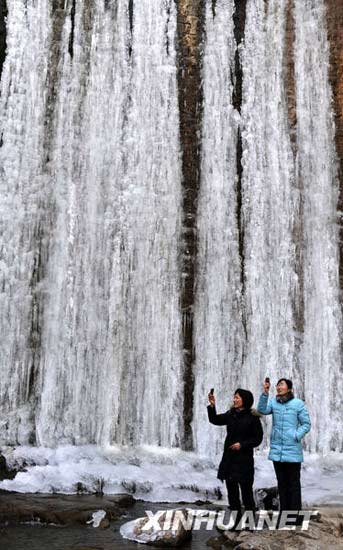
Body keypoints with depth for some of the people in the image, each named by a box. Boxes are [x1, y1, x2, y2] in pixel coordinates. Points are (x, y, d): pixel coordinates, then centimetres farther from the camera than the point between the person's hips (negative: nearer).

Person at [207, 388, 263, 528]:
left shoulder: (252, 417, -7)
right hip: (229, 457, 6)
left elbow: (258, 438, -7)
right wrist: (212, 406, -11)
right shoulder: (230, 414, 8)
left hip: (244, 458, -5)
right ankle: (236, 520, 19)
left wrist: (242, 444, -16)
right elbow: (215, 420, 4)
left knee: (246, 489, 0)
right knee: (231, 488, 9)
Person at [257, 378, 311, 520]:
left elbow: (306, 424, -3)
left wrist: (296, 436, -15)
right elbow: (262, 410, -14)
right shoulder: (273, 402, 4)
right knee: (282, 483, 14)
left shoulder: (298, 404, -6)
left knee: (293, 483, 3)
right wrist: (265, 393, -25)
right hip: (277, 450, 4)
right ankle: (284, 512, 25)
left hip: (292, 451, -4)